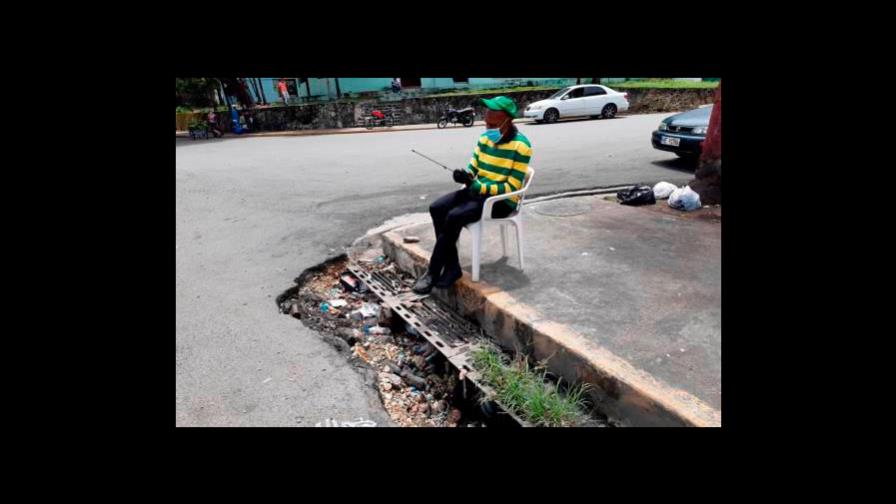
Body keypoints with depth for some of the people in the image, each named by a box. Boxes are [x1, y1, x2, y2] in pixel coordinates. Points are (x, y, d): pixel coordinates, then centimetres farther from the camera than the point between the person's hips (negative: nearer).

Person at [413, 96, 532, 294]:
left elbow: (512, 187, -18)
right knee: (436, 208, -14)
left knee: (454, 217, -27)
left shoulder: (521, 146, -15)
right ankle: (452, 266, -9)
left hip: (502, 201, -7)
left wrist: (476, 186, -24)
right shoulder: (485, 138, 7)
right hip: (478, 191, 7)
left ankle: (433, 273, -12)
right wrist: (465, 176, -13)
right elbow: (473, 167, 13)